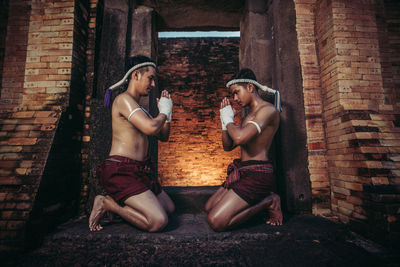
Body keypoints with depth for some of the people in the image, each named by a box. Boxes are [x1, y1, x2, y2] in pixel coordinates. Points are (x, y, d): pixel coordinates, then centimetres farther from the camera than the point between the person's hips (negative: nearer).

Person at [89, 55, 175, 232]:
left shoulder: (139, 108, 19)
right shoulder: (124, 99, -12)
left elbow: (163, 136, 20)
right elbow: (150, 128, -28)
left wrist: (166, 112, 7)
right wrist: (164, 112, -7)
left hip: (140, 170, 10)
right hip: (121, 171, -10)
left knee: (169, 208, 19)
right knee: (159, 222, -18)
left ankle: (115, 202, 17)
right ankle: (107, 203, -2)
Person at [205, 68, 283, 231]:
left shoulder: (268, 109, -12)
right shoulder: (250, 115, 18)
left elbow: (240, 137, -29)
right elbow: (228, 146, 17)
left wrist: (229, 119, -8)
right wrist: (225, 120, 5)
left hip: (257, 174, -10)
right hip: (243, 172, 10)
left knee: (216, 222, -16)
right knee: (209, 207, 16)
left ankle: (267, 202, -1)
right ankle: (260, 199, 12)